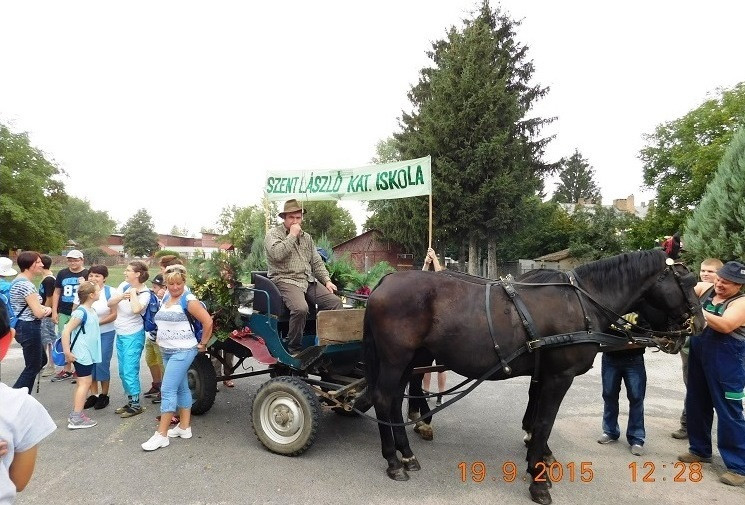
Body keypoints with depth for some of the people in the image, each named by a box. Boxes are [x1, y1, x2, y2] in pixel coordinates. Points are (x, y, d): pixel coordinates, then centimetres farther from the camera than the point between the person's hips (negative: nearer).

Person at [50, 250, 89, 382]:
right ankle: (67, 370, 24)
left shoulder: (87, 274, -3)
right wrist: (54, 311, 6)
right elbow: (57, 293, 11)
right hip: (63, 313, 4)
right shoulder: (62, 273, 8)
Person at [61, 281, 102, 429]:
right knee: (85, 383, -5)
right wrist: (67, 353, -19)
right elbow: (66, 331, -21)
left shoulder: (92, 310, 7)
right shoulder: (81, 312, -19)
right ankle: (76, 419, 0)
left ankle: (76, 415, 26)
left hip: (89, 353, 10)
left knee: (83, 383, 16)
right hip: (81, 354, -10)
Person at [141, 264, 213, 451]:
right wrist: (162, 340, 18)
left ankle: (162, 435, -1)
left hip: (183, 352, -8)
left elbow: (208, 321, -18)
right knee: (181, 388, 14)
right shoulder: (166, 299, 10)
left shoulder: (189, 300, -15)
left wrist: (202, 344, -11)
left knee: (167, 390, -8)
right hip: (167, 351, 8)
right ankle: (184, 427, 23)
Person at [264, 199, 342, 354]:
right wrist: (292, 235, -11)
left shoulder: (307, 237, 20)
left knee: (335, 302, -14)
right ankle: (294, 349, -13)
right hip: (286, 280, -6)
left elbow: (317, 262, 20)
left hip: (308, 281, 6)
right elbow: (277, 254, -18)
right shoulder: (273, 233, 2)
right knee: (300, 308, -33)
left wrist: (327, 280, 6)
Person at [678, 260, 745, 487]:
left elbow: (725, 325, -25)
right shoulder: (705, 290, 6)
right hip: (698, 359, 7)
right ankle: (700, 449, 33)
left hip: (726, 365, -7)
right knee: (696, 405, 16)